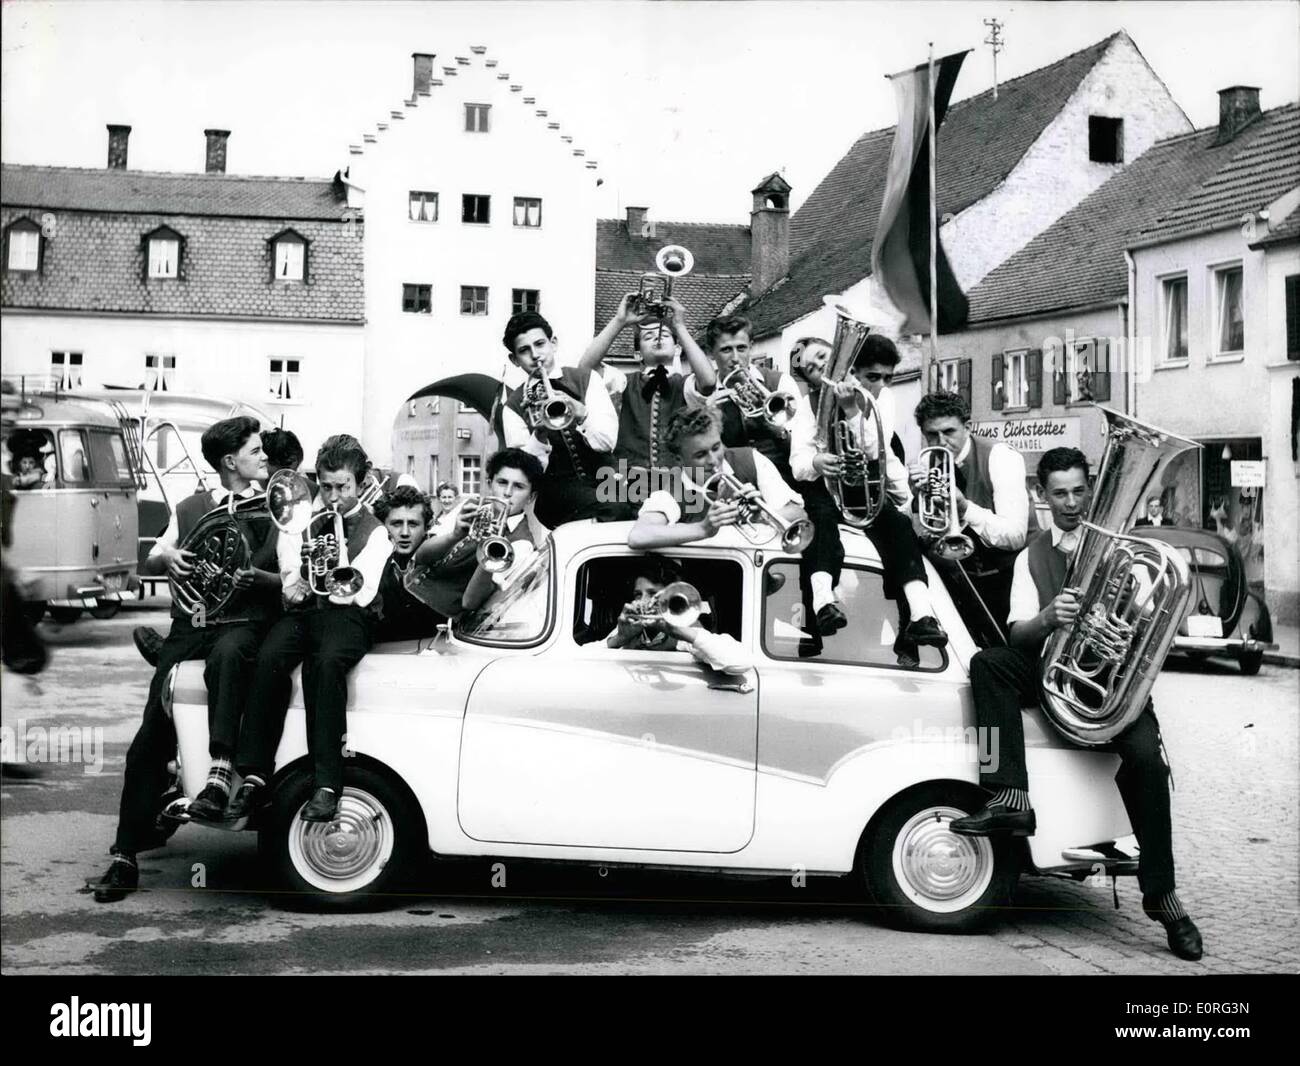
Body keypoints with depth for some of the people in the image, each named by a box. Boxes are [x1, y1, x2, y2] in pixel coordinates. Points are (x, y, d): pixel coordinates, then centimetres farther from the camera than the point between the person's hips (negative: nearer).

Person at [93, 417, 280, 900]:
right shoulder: (192, 508, 17)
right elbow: (148, 564, 18)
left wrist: (258, 577, -18)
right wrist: (167, 558, -5)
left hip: (244, 622, -3)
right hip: (189, 625, 3)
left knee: (228, 655, -42)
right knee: (150, 741, -6)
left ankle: (221, 769, -46)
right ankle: (126, 854, -2)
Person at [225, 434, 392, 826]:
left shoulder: (374, 531, 9)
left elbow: (361, 593, -4)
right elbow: (289, 585, 11)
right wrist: (296, 585, -12)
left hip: (346, 617, -3)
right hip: (300, 613, 3)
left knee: (326, 663, -35)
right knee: (269, 659, -29)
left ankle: (327, 784, -38)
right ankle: (255, 776, -29)